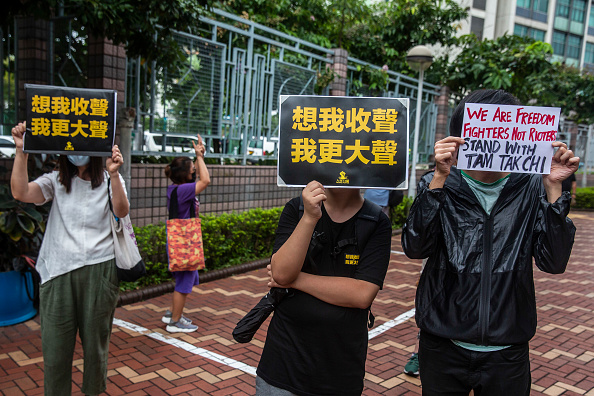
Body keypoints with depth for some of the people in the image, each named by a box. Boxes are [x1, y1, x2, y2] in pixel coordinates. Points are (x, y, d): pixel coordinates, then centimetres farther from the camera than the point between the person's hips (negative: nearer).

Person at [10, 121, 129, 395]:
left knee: (96, 340, 12)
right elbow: (21, 193, -9)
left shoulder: (110, 180, 6)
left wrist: (114, 175, -28)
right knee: (55, 345, 4)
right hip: (59, 272, 1)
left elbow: (122, 212, -14)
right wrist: (21, 151, -18)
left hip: (100, 270, -1)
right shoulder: (56, 181, 9)